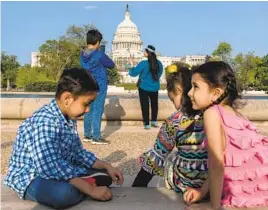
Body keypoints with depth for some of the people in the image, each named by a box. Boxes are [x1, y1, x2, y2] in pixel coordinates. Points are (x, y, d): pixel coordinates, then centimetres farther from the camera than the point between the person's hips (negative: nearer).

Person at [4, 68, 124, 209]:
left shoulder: (69, 118, 1)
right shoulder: (45, 121, -28)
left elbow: (77, 153, 8)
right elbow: (50, 167, -37)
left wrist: (106, 166, -4)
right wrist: (91, 190, -34)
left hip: (60, 170, 9)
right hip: (30, 178, -8)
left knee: (103, 176, 6)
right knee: (64, 194, -39)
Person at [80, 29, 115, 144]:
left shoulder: (83, 55, 4)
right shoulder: (99, 54, -16)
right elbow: (111, 65, -5)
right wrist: (105, 60, 15)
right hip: (99, 86, -7)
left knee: (88, 110, 11)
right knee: (97, 111, -3)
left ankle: (87, 135, 17)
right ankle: (96, 137, 1)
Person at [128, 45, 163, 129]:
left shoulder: (143, 63, -19)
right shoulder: (159, 63, -3)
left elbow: (133, 73, -12)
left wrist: (132, 64, 1)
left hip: (144, 88, -4)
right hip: (155, 88, 4)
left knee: (145, 105, 4)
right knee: (154, 104, 21)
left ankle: (147, 124, 5)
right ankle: (154, 121, 23)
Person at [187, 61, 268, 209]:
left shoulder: (212, 113, -14)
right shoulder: (232, 112, 11)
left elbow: (217, 164, -17)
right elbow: (221, 160, 13)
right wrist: (202, 192, 14)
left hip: (252, 193, -8)